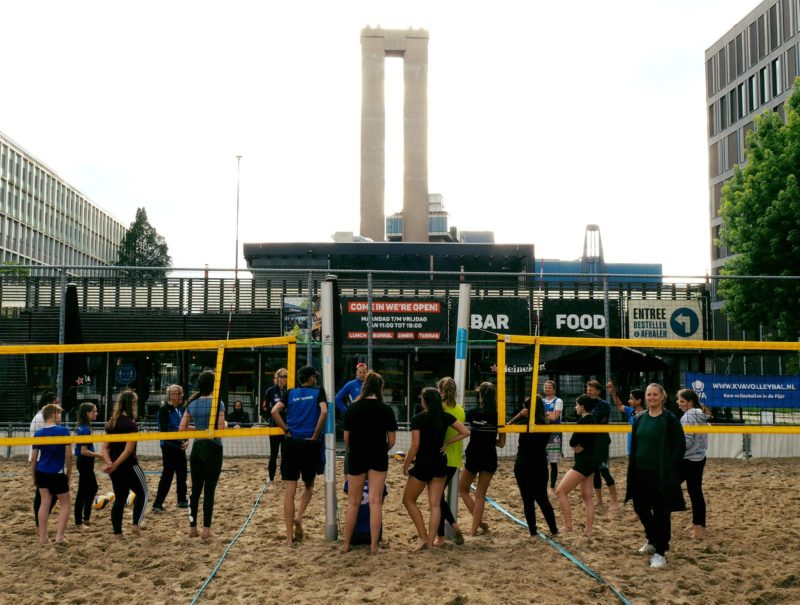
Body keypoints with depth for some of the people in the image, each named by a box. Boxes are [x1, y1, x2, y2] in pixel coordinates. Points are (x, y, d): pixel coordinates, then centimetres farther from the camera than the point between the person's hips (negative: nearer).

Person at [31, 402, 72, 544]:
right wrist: (69, 472, 3)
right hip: (57, 474, -4)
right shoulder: (63, 431, -11)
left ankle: (42, 537, 12)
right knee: (65, 504, 9)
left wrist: (33, 476, 14)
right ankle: (59, 536, -1)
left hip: (41, 473, 4)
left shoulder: (38, 433, 1)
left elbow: (34, 458, 4)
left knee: (45, 503, 12)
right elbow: (69, 455, -10)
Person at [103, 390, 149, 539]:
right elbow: (128, 450, -20)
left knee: (119, 498, 12)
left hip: (115, 468, 7)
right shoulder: (131, 424, -14)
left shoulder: (111, 423, 9)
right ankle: (136, 525, 2)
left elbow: (105, 448, 6)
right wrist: (115, 464, -19)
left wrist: (109, 463, -6)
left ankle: (117, 533, 13)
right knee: (142, 493, 11)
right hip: (128, 466, -7)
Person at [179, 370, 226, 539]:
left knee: (195, 489, 11)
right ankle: (206, 529, 3)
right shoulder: (217, 403, -11)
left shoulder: (192, 403, 6)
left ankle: (192, 527, 14)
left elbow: (182, 429, 5)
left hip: (197, 448, 5)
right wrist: (226, 424, 5)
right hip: (213, 449, -5)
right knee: (209, 490, 1)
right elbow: (221, 429, -16)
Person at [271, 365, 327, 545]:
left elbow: (274, 411, -5)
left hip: (291, 443, 1)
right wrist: (315, 435, -6)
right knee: (308, 486, 20)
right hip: (310, 444, -1)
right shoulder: (318, 392, 5)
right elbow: (324, 412, -14)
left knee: (289, 491, 3)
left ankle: (290, 537, 1)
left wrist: (287, 430, 2)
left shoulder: (290, 393, 11)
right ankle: (299, 516, -6)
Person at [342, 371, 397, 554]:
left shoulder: (353, 408, -3)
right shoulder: (386, 410, -5)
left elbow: (346, 438, 1)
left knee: (353, 502, 11)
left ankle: (346, 543, 17)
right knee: (375, 502, 3)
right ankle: (374, 545, 2)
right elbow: (391, 441, -1)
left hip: (357, 456, 1)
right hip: (378, 458, -1)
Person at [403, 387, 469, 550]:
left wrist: (405, 465, -4)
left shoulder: (418, 419, -13)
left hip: (422, 464, -5)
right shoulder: (446, 417, 1)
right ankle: (430, 542, 5)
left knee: (409, 500, 12)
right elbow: (465, 432, 2)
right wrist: (446, 442, 6)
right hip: (440, 464, 5)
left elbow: (415, 447, -15)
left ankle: (423, 537, 6)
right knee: (435, 504, 6)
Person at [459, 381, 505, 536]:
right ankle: (475, 529, 9)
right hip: (490, 458, 2)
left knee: (463, 489, 18)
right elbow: (501, 443, 1)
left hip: (473, 457, -2)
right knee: (480, 495, 12)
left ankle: (479, 522, 8)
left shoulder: (472, 413, -8)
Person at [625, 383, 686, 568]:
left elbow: (680, 446, -8)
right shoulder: (639, 419, 8)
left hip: (661, 475, -6)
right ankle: (652, 540, 39)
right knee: (641, 508, 15)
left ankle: (660, 552, 10)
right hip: (640, 473, 6)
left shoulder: (670, 420, -8)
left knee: (661, 513, 0)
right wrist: (633, 466, 7)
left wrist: (669, 467, -12)